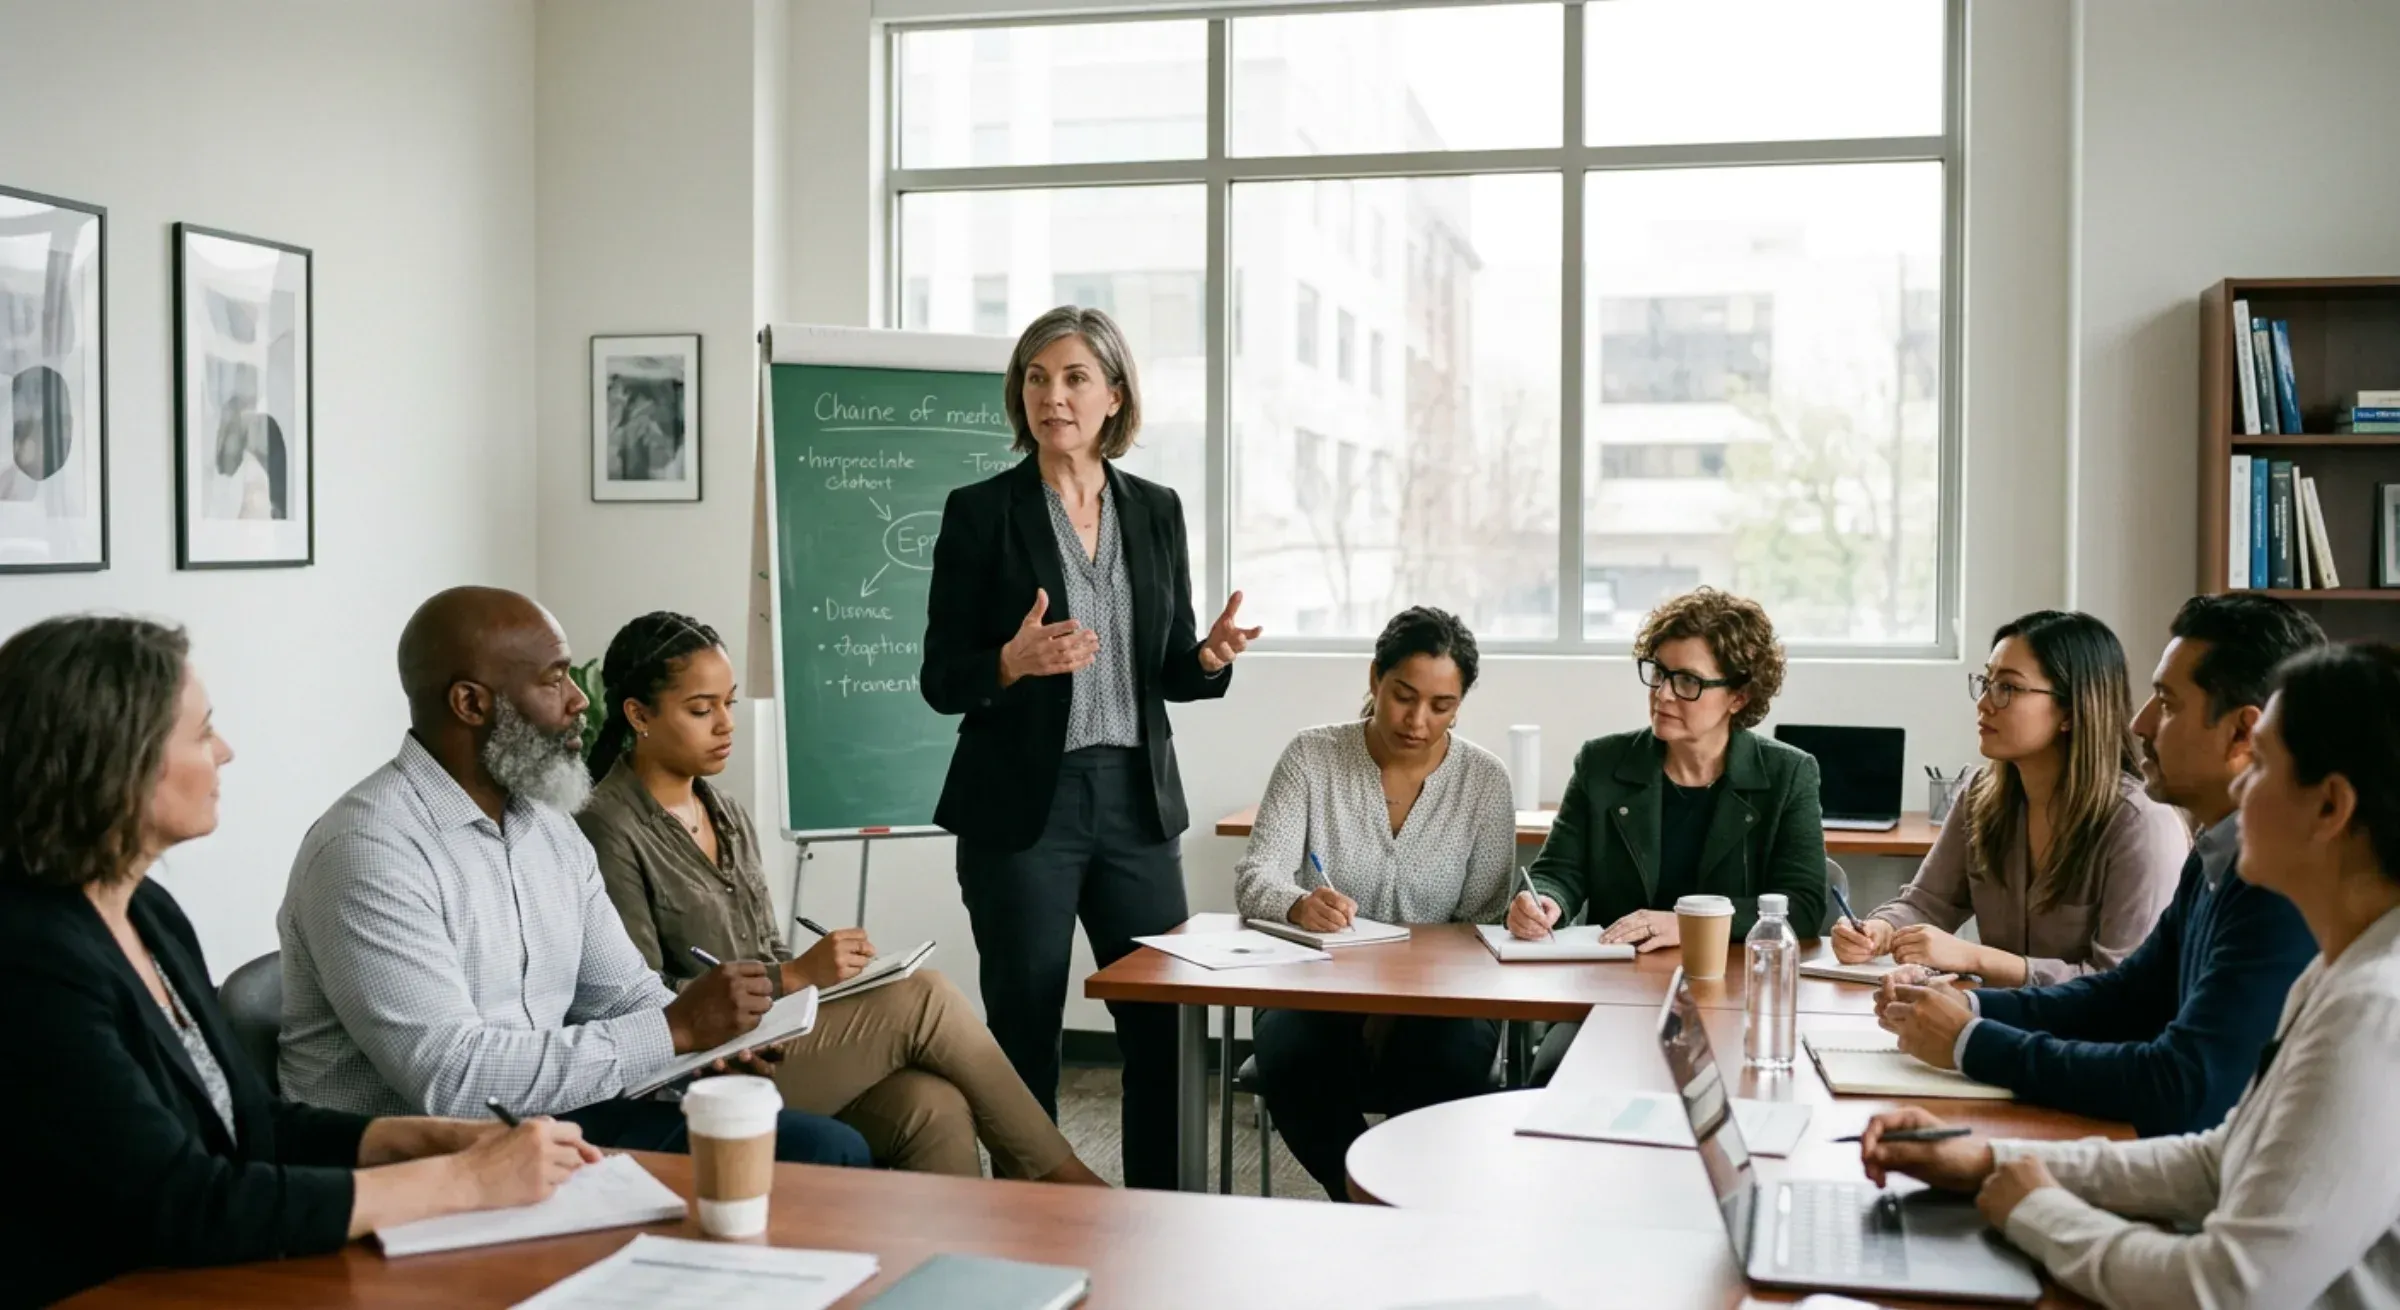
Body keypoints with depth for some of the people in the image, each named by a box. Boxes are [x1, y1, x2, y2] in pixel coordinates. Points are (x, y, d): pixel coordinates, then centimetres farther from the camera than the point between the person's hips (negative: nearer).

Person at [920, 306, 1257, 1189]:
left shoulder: (1157, 511, 9)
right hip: (1020, 806, -3)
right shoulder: (980, 511, -3)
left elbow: (1169, 673, 14)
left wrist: (1212, 657, -8)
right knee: (1025, 1028, 3)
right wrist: (1015, 662, -23)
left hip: (1135, 798, 4)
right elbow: (940, 682, -4)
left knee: (1167, 1023, 7)